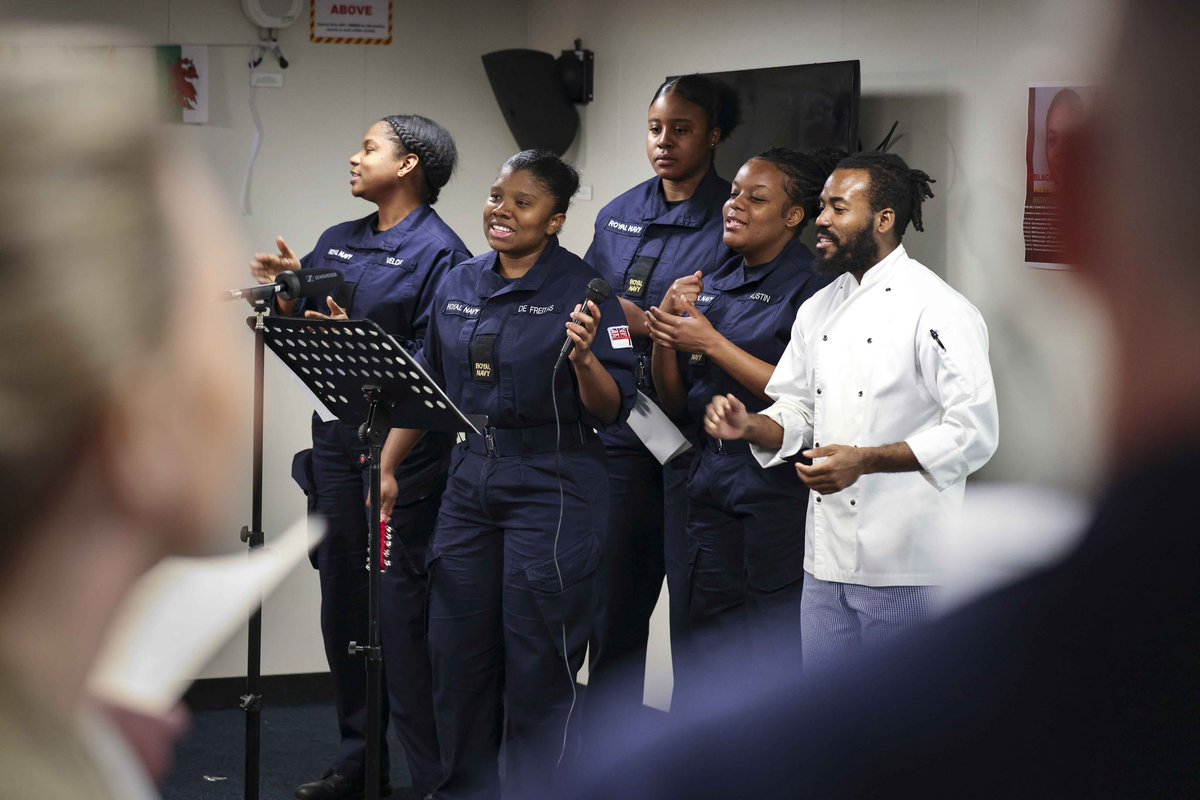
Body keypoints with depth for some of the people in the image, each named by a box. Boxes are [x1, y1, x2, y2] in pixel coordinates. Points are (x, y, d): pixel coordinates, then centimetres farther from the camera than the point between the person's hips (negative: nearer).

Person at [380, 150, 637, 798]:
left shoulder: (583, 289, -8)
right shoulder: (458, 285, 9)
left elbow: (612, 411, -10)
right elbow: (424, 387, 18)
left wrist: (584, 357, -28)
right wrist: (385, 466, 14)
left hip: (551, 487, -6)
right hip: (469, 479, 6)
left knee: (538, 659, -1)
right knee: (457, 647, 10)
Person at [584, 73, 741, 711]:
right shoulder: (618, 216, 13)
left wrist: (647, 325, -19)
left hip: (695, 431, -6)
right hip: (624, 427, 6)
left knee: (693, 601, 0)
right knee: (613, 592, 11)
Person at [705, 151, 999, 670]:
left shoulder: (938, 310, -11)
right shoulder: (819, 310, 14)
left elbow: (973, 433, -17)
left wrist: (865, 461, -24)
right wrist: (750, 427, -2)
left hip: (904, 568, -7)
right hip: (826, 559, 7)